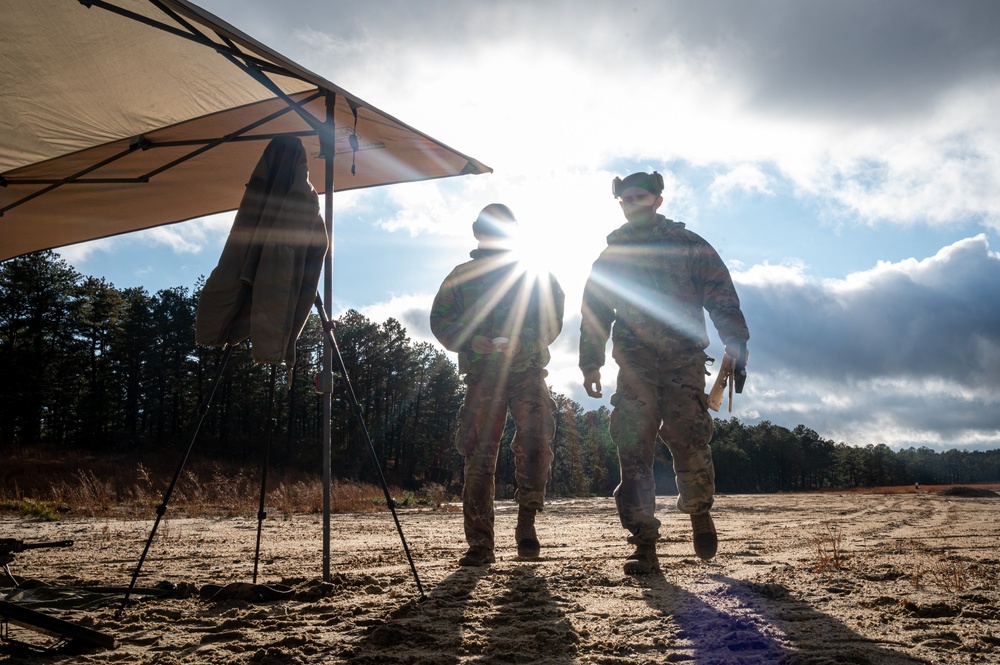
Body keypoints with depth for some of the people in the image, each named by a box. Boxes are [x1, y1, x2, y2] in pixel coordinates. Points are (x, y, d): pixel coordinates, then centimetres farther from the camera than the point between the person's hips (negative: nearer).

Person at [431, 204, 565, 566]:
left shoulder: (534, 274, 14)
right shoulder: (462, 276, 16)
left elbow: (553, 318, 6)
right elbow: (440, 321, 8)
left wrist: (524, 342, -14)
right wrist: (475, 342, -11)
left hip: (527, 370, 0)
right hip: (482, 374, 1)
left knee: (536, 438, -20)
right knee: (479, 453, -5)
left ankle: (527, 520, -2)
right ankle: (480, 545, 0)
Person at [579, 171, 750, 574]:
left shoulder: (688, 245, 9)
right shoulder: (610, 258, 16)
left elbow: (723, 299, 5)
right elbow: (593, 314, 18)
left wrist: (736, 347, -5)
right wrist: (590, 365, 12)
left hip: (683, 362, -2)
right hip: (635, 367, 2)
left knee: (688, 440, -13)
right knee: (633, 452, -6)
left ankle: (699, 512, 15)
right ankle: (644, 546, -2)